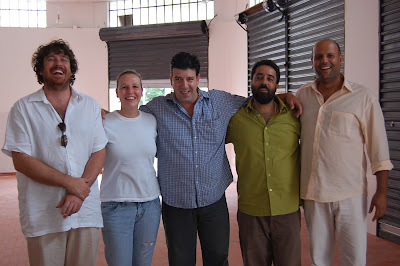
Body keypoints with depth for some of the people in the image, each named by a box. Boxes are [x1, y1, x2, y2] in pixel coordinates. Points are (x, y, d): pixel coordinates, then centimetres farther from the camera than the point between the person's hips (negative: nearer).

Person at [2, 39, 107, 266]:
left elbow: (99, 153, 4)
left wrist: (78, 193, -10)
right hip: (42, 216, -2)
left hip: (86, 211, 2)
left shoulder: (90, 106, 10)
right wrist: (69, 182, -13)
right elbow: (21, 160, -6)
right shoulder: (24, 108, 2)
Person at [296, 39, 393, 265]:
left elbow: (379, 149, -4)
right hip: (313, 193, 3)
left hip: (350, 194, -3)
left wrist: (382, 192, -6)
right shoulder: (303, 95, 6)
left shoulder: (363, 98, -4)